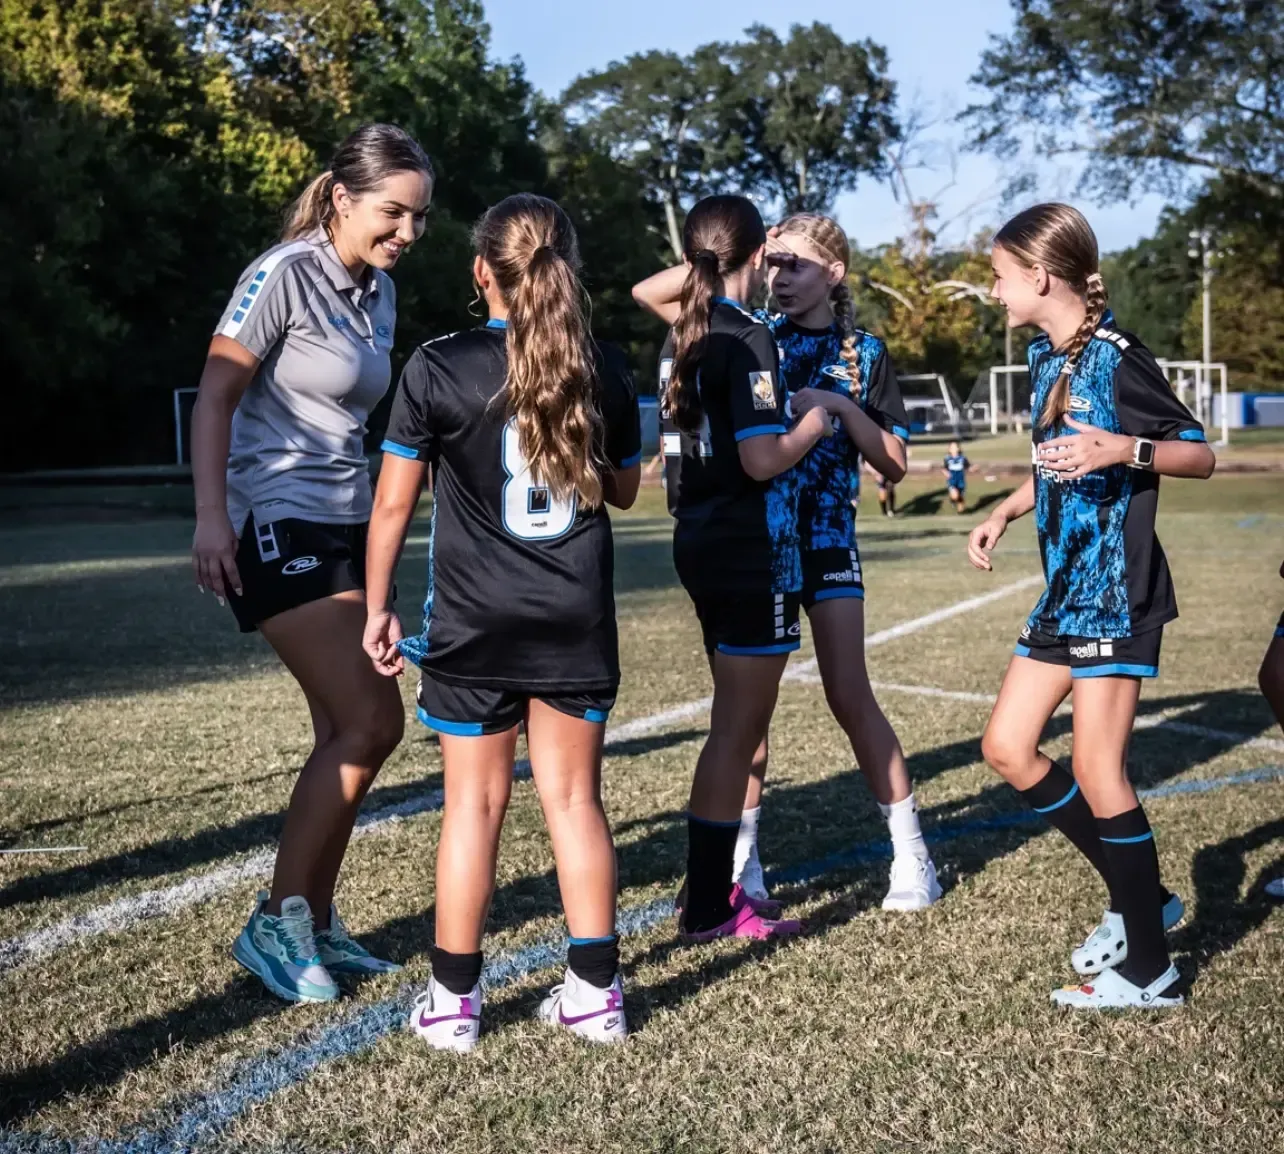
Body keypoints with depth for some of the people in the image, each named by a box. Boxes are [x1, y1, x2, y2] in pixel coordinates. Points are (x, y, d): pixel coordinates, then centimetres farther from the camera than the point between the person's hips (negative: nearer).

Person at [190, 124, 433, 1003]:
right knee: (371, 722, -13)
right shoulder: (285, 274, -12)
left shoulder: (379, 289, 10)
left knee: (348, 734, 7)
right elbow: (215, 394, -13)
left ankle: (314, 924, 18)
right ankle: (275, 924, -1)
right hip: (276, 526, -8)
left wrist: (374, 526, 18)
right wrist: (211, 518, -21)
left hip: (346, 527, 8)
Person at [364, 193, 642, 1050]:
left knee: (475, 802, 5)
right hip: (579, 624, 2)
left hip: (476, 626, -2)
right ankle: (597, 989, 13)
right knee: (575, 796, 10)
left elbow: (394, 503, -5)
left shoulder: (438, 368, -8)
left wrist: (378, 606, 5)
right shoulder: (606, 370, 1)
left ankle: (454, 998, 13)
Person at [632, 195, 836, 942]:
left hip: (704, 546, 9)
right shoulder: (749, 339, -16)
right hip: (752, 554, -9)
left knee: (738, 724, 17)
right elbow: (763, 460, -21)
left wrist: (705, 264, 23)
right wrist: (818, 418, -5)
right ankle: (709, 908, 2)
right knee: (738, 728, -3)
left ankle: (717, 889, 23)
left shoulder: (692, 332, 8)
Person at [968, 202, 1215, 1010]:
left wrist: (1123, 449, -28)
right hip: (1065, 591, 9)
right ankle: (1141, 898, 22)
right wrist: (1003, 514, 10)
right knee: (1008, 747, 9)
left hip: (1118, 593, -9)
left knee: (1098, 774, -6)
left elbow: (1200, 456, -12)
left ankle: (1149, 972, 8)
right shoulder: (1047, 359, 11)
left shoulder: (1117, 358, -15)